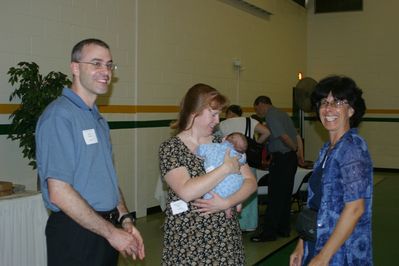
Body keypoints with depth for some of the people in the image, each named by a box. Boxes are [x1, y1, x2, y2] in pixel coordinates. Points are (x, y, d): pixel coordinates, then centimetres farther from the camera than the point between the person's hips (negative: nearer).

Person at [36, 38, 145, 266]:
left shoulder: (99, 119, 13)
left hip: (105, 232, 8)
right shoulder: (60, 115, -16)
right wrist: (112, 232, -15)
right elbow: (59, 193, -21)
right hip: (75, 233, -8)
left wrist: (126, 221, 6)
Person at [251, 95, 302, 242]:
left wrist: (294, 148, -8)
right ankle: (284, 228, 21)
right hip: (291, 158, 9)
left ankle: (269, 232, -1)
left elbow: (283, 136, -21)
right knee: (285, 195, 14)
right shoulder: (282, 113, 18)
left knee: (275, 197, -5)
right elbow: (295, 135, 17)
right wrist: (298, 150, 16)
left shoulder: (270, 115, -12)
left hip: (281, 159, -9)